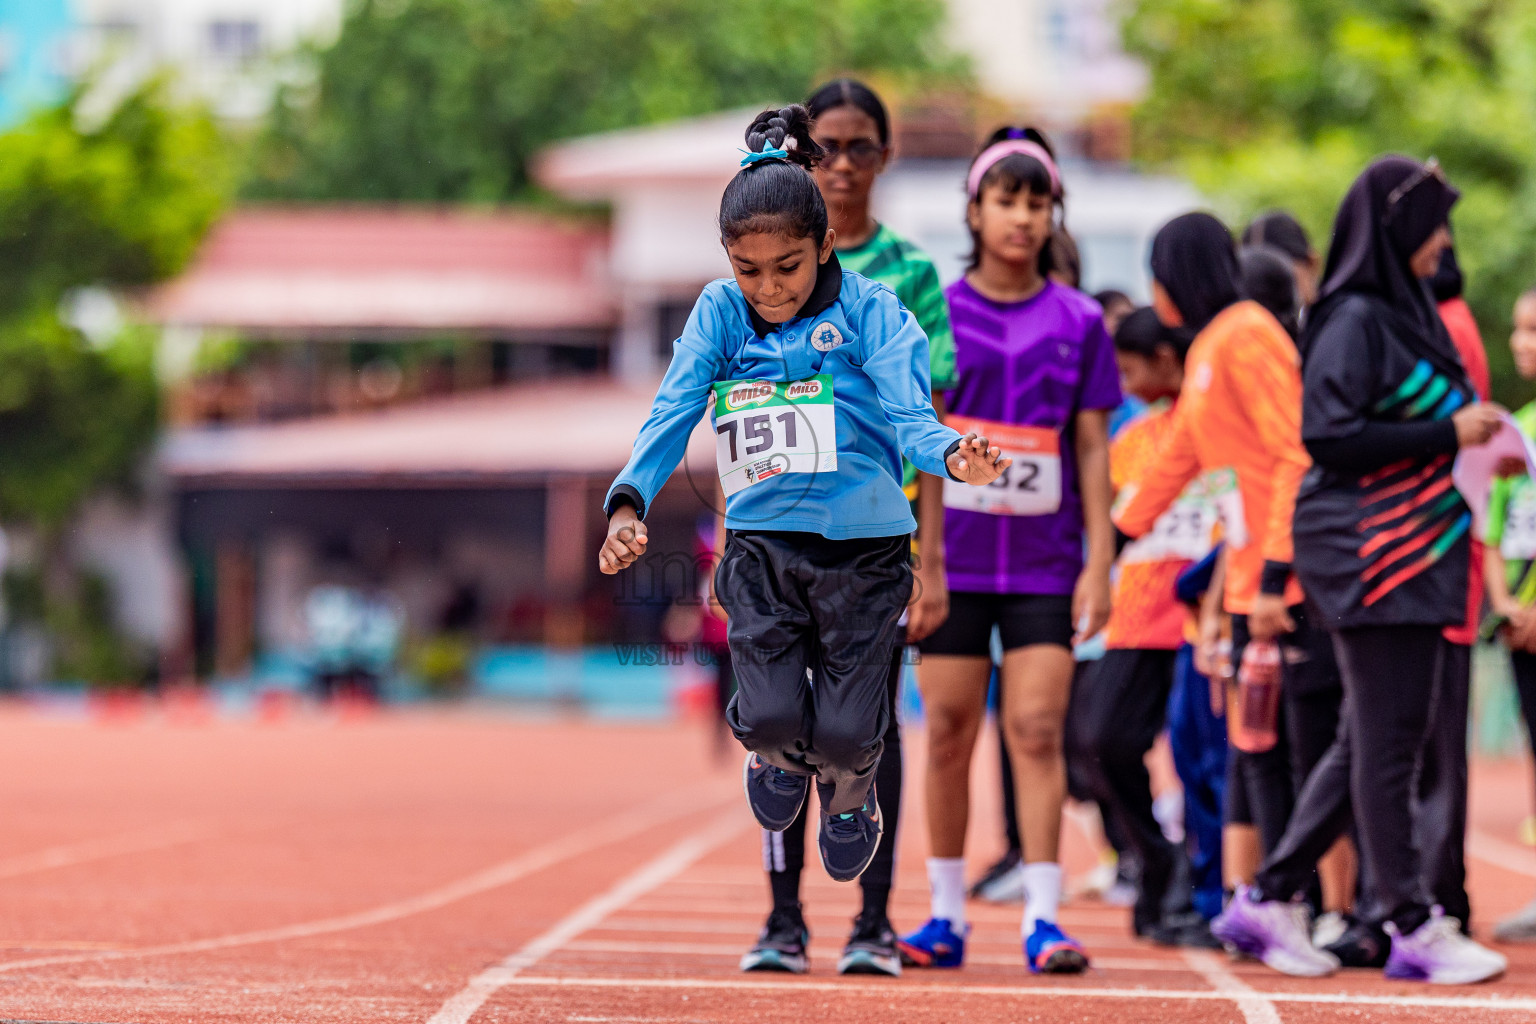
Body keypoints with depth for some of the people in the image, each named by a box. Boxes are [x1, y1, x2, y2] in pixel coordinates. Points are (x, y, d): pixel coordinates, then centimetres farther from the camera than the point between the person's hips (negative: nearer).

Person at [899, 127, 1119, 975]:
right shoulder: (936, 311, 3)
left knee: (1037, 730, -6)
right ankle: (947, 915, 11)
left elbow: (1091, 446, 7)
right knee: (949, 733, 3)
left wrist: (1100, 557, 1)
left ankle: (1043, 918, -6)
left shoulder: (1077, 321, 6)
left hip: (1044, 561, 0)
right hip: (953, 555, 0)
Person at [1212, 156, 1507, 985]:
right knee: (1389, 740, -4)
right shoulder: (1354, 319, -12)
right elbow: (1330, 437, -19)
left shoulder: (1403, 312, 16)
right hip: (1370, 553, -10)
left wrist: (1467, 434, 6)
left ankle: (1268, 902, 15)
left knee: (1379, 742, 11)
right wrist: (1447, 433, -16)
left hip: (1409, 556, 10)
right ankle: (1412, 926, 1)